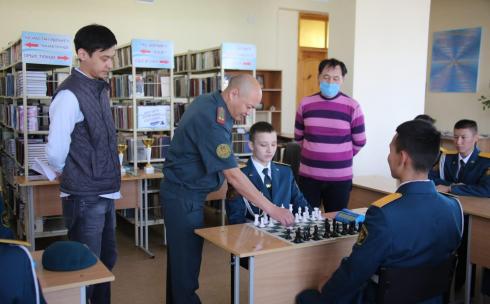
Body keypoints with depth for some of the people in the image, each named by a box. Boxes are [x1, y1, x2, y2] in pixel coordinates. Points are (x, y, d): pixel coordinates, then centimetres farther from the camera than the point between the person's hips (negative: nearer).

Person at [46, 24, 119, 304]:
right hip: (84, 198, -8)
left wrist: (104, 178, 12)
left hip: (106, 194, 8)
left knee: (106, 262, 20)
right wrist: (77, 178, 0)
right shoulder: (70, 95, -18)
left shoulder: (101, 88, 9)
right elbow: (55, 154, -18)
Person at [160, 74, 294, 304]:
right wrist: (271, 209, -27)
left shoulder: (208, 101, 3)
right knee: (187, 262, -2)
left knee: (179, 257, 19)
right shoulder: (210, 120, -27)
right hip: (184, 198, -10)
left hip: (181, 192, 10)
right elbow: (233, 175, -29)